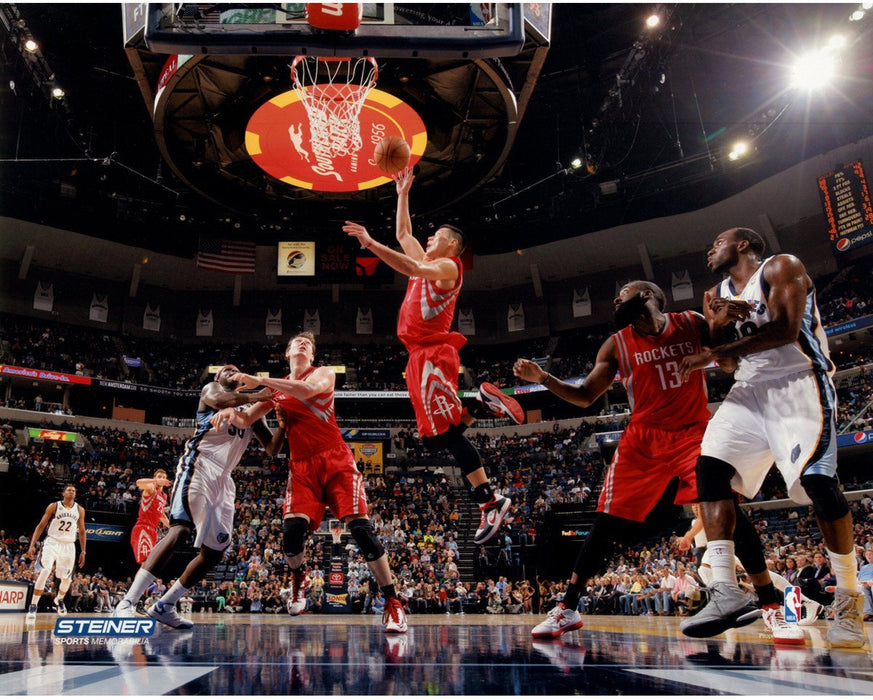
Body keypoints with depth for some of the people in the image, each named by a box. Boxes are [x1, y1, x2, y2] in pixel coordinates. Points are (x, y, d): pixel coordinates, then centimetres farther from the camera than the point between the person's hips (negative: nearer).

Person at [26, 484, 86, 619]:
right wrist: (32, 545, -11)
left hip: (69, 546, 3)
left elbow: (82, 531, 10)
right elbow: (41, 526, -2)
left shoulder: (79, 510, 4)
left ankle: (59, 599, 39)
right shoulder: (53, 506, -3)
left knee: (67, 578, 8)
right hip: (52, 543, -3)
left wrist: (83, 552, 7)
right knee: (45, 571, -24)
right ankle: (33, 606, -16)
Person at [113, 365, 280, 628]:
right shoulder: (210, 388, 9)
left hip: (223, 479, 7)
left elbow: (272, 448, 16)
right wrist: (252, 397, -14)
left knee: (215, 551, 6)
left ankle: (163, 606, 16)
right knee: (180, 530, -25)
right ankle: (126, 604, -24)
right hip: (198, 465, -7)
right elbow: (218, 400, -18)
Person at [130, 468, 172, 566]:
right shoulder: (151, 488, -5)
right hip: (142, 528, -9)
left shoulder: (164, 496, 20)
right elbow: (139, 482, -30)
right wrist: (156, 481, -46)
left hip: (152, 530, 9)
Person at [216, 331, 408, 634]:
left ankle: (392, 602, -6)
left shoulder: (323, 373, 5)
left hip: (335, 461, -3)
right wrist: (230, 412, -10)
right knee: (293, 528, -17)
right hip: (301, 467, 3)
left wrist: (259, 380, -20)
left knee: (361, 529, -15)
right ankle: (298, 579, 17)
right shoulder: (275, 388, 19)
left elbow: (307, 390, -19)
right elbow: (246, 420, 15)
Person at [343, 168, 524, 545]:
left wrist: (370, 243, -23)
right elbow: (403, 234, 34)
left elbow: (411, 267, -22)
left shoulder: (448, 266, -3)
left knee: (448, 431, -15)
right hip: (421, 357, 9)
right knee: (435, 435, 2)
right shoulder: (428, 265, 23)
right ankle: (479, 399, 10)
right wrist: (403, 194, 32)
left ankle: (490, 502, -11)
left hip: (433, 354, -9)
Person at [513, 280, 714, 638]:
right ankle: (567, 609, 5)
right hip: (644, 440, 0)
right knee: (607, 523, -5)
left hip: (695, 432, 0)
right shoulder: (617, 345, 3)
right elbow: (585, 396, 4)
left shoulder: (692, 324, 2)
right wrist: (542, 378, -11)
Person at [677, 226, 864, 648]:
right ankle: (725, 591, -17)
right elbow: (725, 356, 11)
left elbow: (786, 329, -16)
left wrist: (713, 354, -15)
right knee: (710, 467, -15)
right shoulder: (716, 296, 19)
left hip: (799, 382, -6)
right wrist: (720, 323, -11)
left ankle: (848, 599, -1)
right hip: (749, 390, 6)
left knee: (817, 480, -19)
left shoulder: (780, 268, 0)